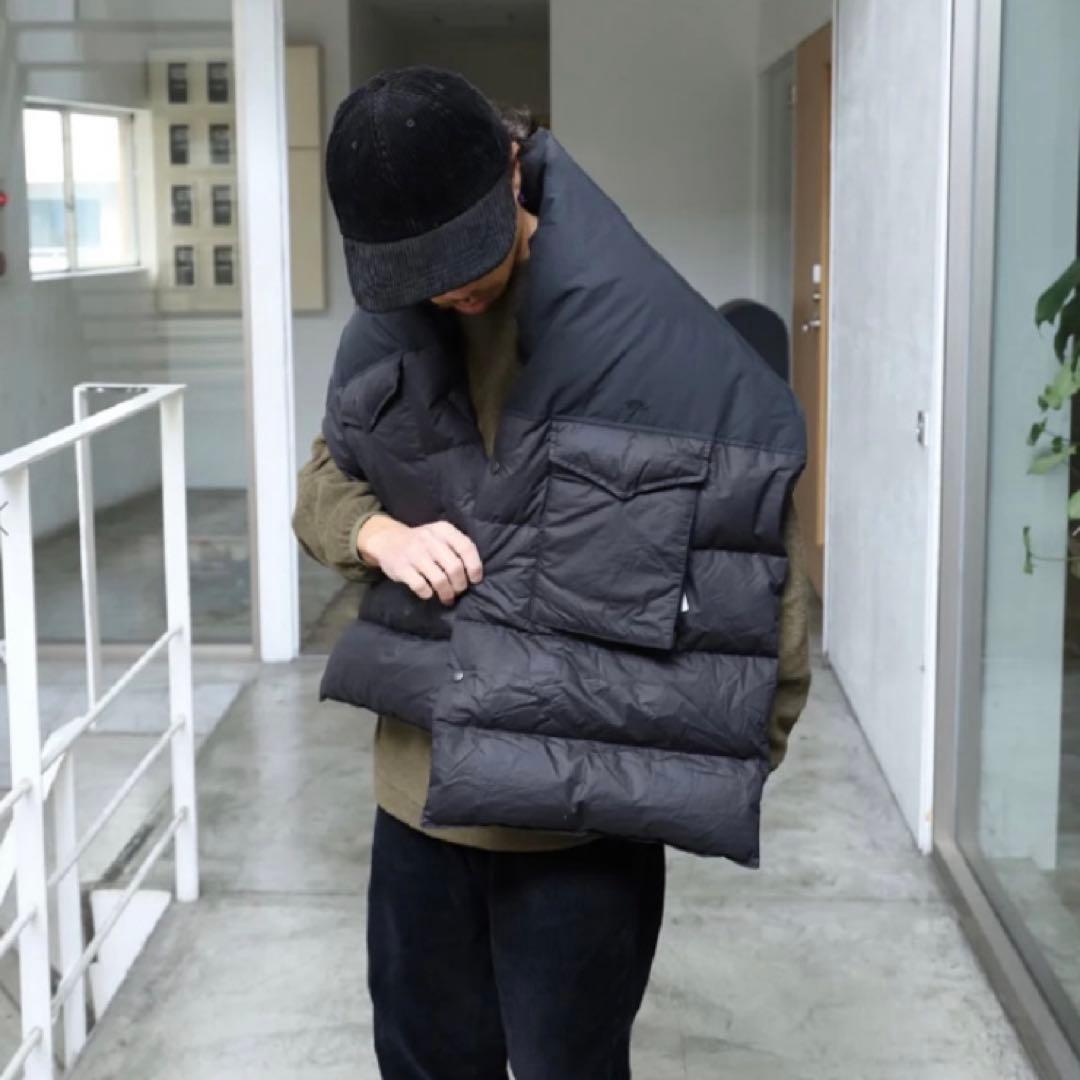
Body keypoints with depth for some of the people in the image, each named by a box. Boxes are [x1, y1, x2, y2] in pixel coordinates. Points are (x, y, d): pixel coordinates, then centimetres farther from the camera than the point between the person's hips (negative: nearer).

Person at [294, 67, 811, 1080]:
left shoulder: (647, 337, -18)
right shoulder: (387, 332, 0)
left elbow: (767, 582, -12)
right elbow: (321, 484, 12)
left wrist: (723, 775, -9)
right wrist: (378, 533, -12)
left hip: (582, 814, -5)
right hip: (420, 794, 5)